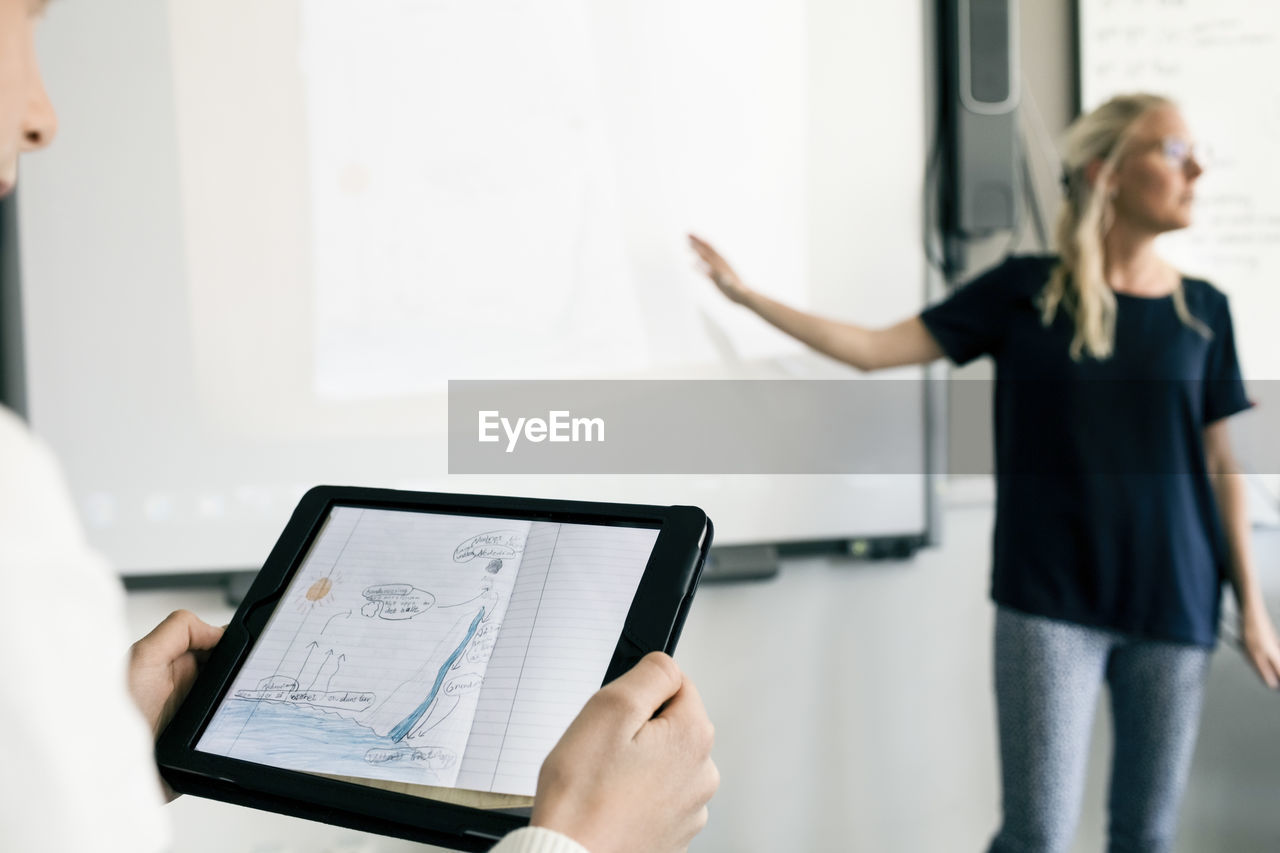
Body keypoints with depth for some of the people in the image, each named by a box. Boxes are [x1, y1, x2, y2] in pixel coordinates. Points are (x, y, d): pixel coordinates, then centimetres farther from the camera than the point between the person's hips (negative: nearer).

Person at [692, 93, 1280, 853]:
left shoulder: (1202, 310, 5)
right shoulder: (1026, 292, -1)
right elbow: (874, 349, 0)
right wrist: (747, 295, -3)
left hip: (1172, 604, 3)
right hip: (1051, 599, -2)